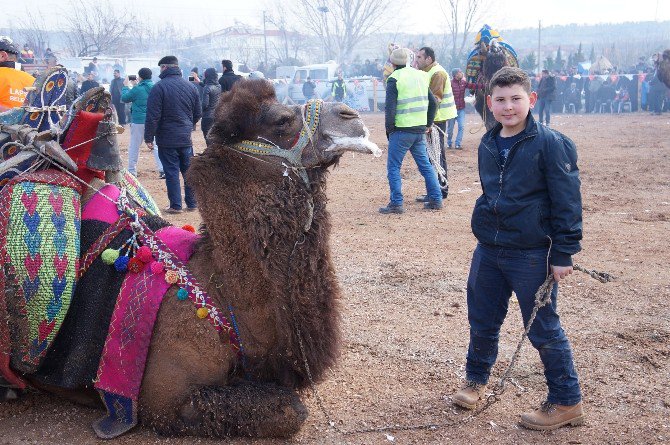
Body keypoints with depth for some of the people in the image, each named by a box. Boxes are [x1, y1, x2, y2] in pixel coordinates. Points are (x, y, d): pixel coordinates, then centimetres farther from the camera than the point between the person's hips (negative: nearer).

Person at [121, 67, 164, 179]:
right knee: (156, 146, 5)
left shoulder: (137, 89, -13)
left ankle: (132, 171, 14)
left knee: (134, 147, 9)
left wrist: (126, 86, 16)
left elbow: (124, 98, 2)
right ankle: (162, 170, -4)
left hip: (138, 121, -3)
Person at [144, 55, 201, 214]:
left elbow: (153, 116, -15)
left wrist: (149, 137, -8)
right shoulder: (190, 86, 5)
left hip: (167, 140, -5)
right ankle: (192, 203, 19)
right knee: (189, 171, 13)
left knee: (172, 172, 1)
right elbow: (198, 113, 12)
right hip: (186, 138, 5)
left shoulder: (159, 87, -13)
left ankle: (175, 205, 4)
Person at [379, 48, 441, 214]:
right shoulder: (420, 76, 12)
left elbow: (390, 108, -14)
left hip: (401, 130, -6)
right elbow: (433, 103, 15)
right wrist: (428, 124, 21)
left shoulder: (394, 79, -8)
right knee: (425, 165, 14)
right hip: (420, 130, 6)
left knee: (393, 167, 1)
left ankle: (396, 203, -2)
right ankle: (436, 199, 15)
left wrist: (389, 129, -3)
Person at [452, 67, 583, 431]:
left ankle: (567, 403, 20)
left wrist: (563, 254, -13)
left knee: (543, 329, 4)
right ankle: (476, 379, 40)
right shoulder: (488, 145, 6)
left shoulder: (551, 144, -13)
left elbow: (567, 202, -12)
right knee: (482, 321, 17)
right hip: (488, 250, 6)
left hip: (532, 255, -6)